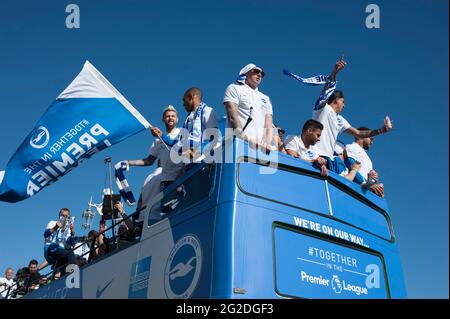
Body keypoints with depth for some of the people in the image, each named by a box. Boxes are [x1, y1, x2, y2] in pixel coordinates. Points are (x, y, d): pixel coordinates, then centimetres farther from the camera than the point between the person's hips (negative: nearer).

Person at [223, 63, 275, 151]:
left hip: (259, 146, 5)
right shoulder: (234, 88, 13)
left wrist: (267, 143, -3)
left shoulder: (265, 98, 29)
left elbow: (269, 125, 18)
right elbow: (232, 116, -2)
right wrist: (244, 136, -17)